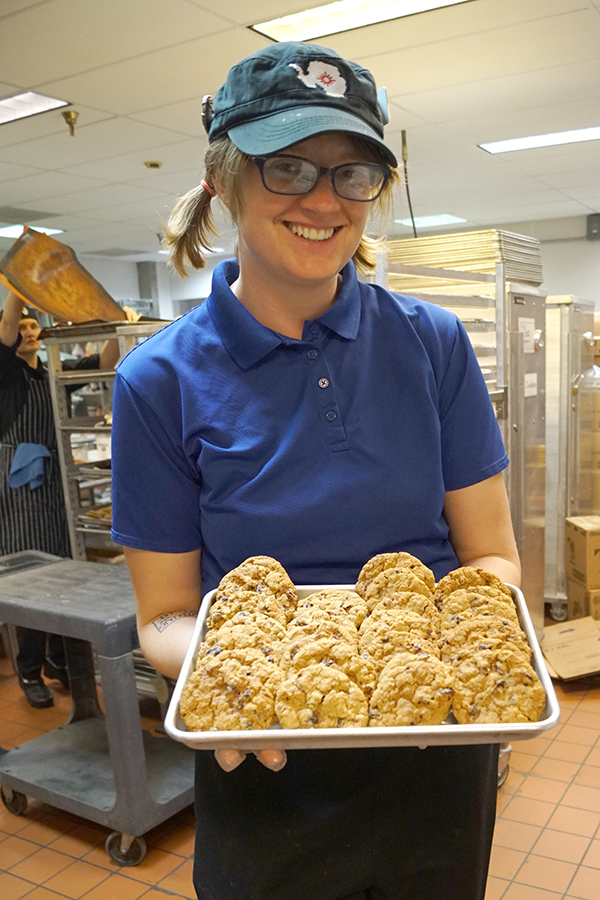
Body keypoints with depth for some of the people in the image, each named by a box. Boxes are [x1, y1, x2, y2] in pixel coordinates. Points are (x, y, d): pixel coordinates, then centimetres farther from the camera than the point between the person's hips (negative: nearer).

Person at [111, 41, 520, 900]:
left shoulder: (433, 344, -8)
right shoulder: (162, 381, -11)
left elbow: (492, 555, -2)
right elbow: (164, 615, -6)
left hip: (438, 757, 2)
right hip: (267, 779, -1)